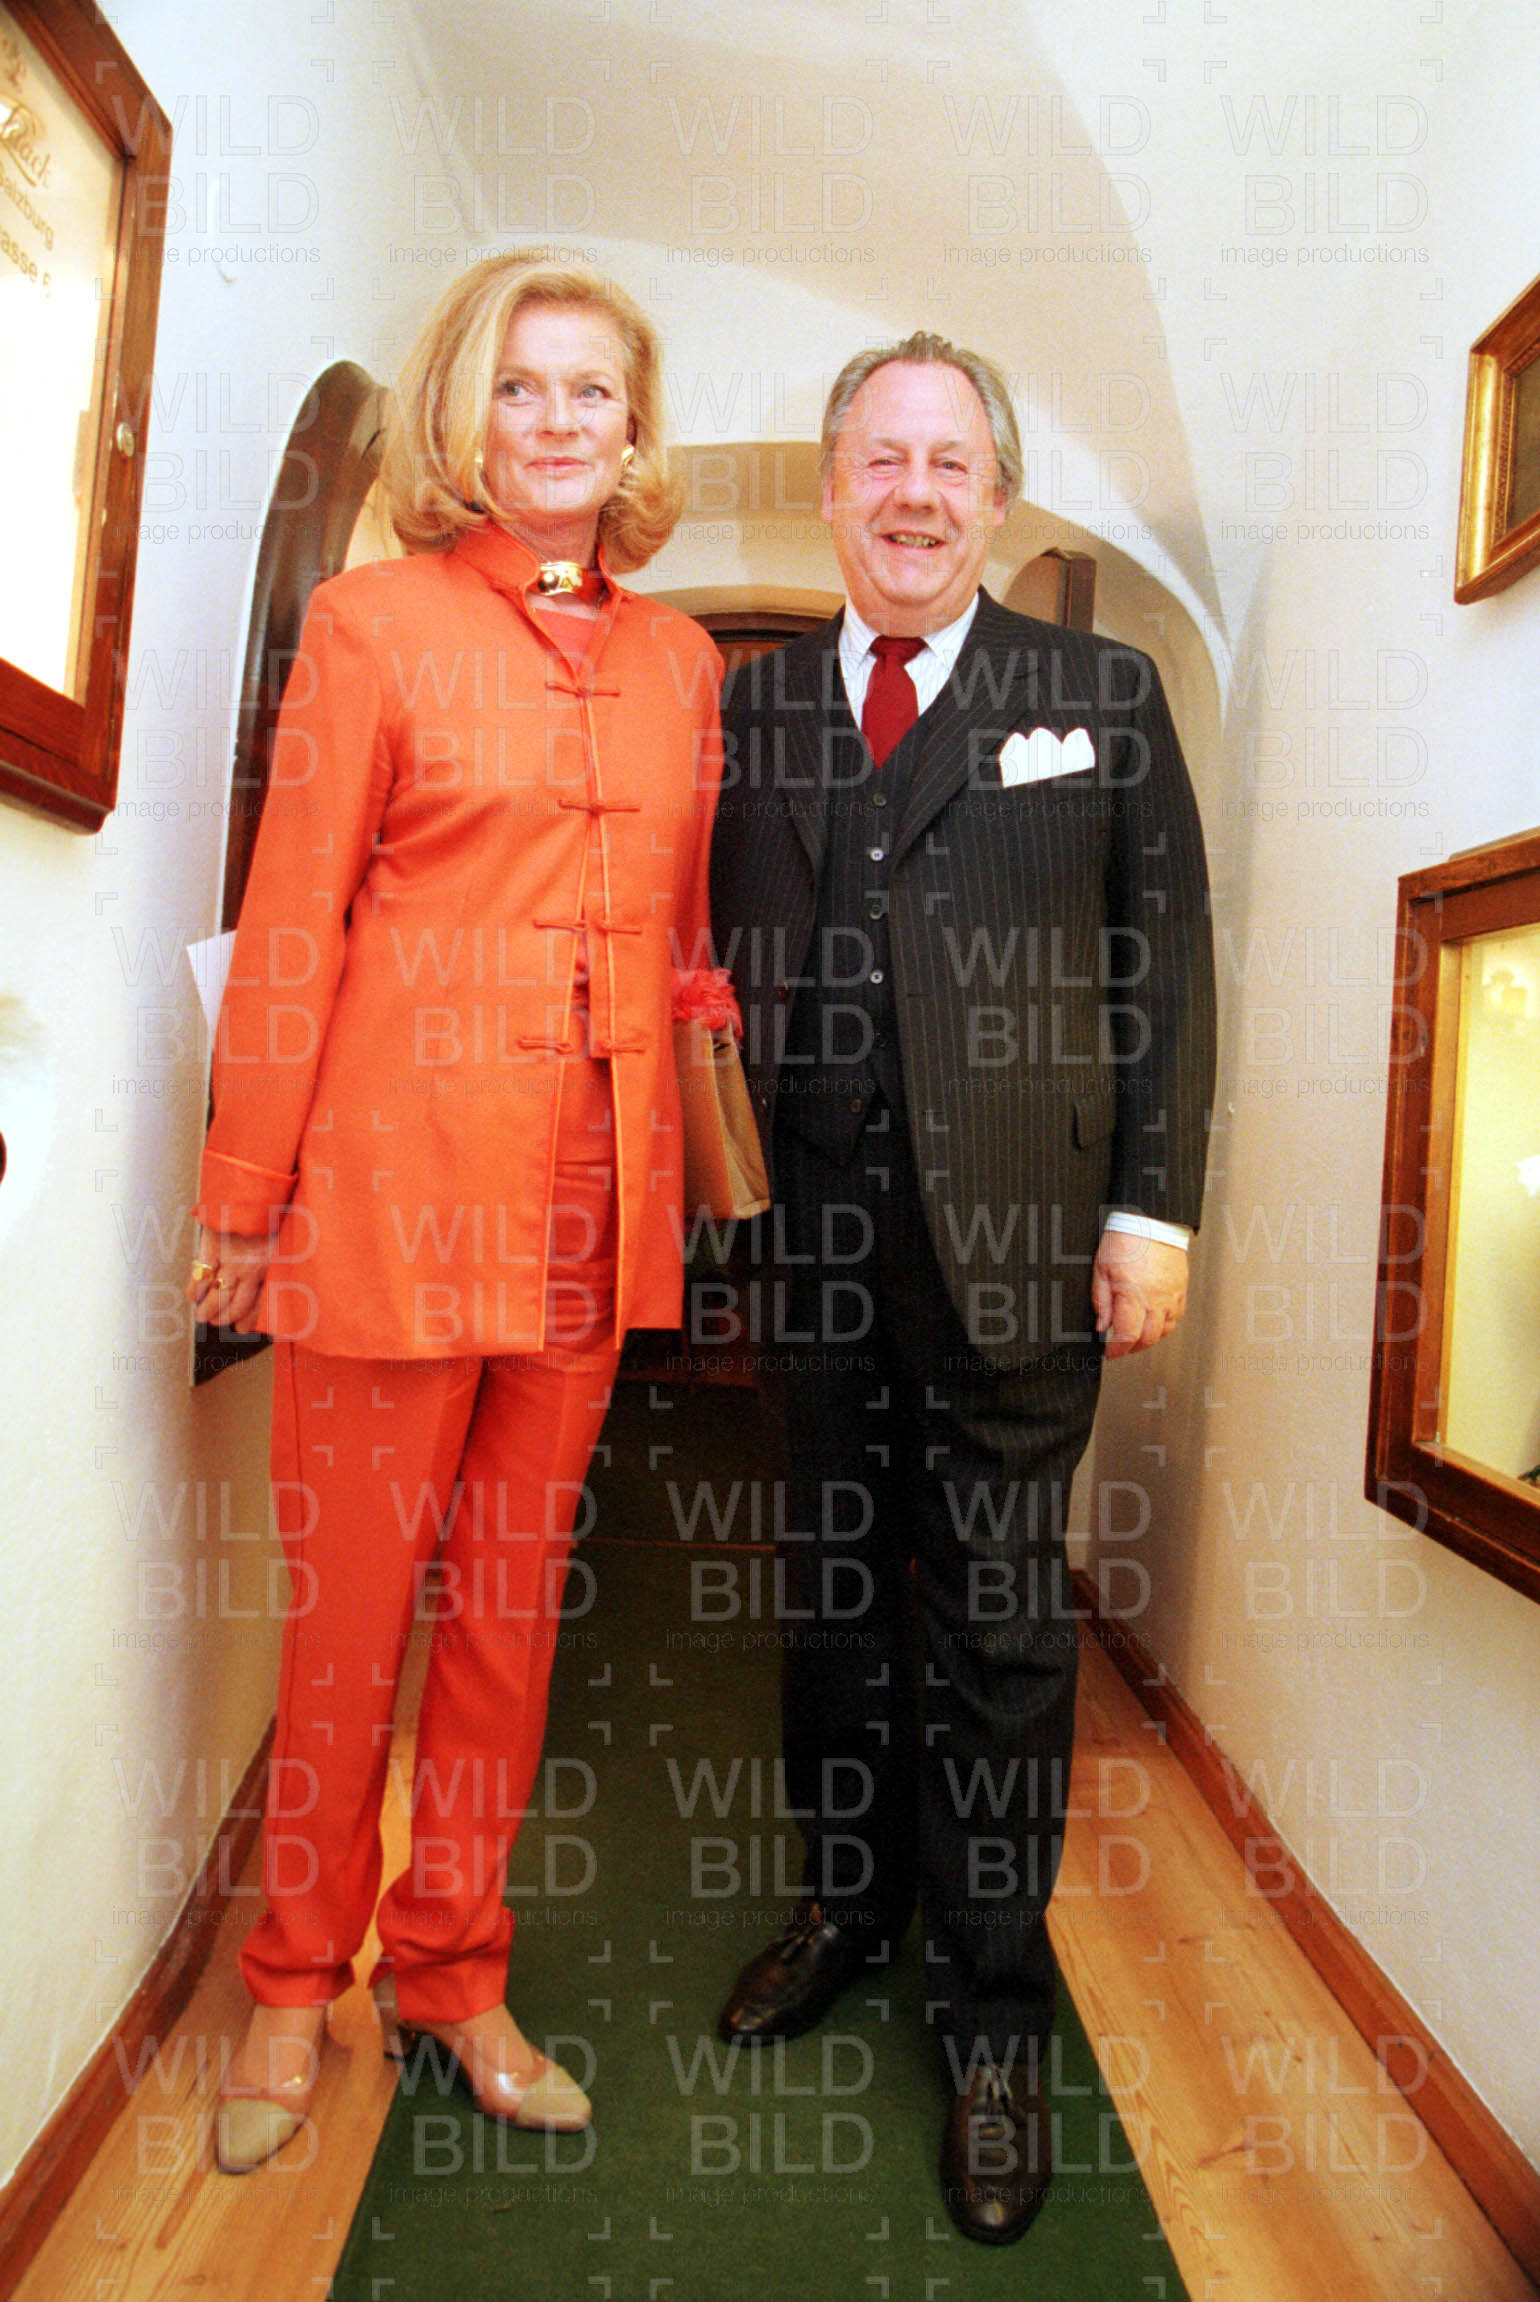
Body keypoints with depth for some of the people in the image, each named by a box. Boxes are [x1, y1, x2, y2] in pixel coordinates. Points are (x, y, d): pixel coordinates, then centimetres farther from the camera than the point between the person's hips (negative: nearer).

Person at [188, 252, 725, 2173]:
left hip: (591, 1192, 4)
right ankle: (296, 1978, 31)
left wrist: (693, 1142, 11)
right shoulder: (374, 620, 1)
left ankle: (453, 1969, 32)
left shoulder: (678, 659, 14)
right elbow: (290, 922, -2)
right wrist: (246, 1195, -3)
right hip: (401, 1175, -4)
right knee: (355, 1596, 7)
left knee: (518, 1587, 12)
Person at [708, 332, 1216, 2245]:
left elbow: (1169, 962, 2)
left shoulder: (1104, 694, 6)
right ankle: (848, 1902, 38)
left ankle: (995, 2013, 26)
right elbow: (724, 942, 9)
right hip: (815, 1229, 3)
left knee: (999, 1624, 6)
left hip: (1014, 1232, -2)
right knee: (829, 1592, 15)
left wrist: (1153, 1207, -5)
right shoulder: (755, 701, 12)